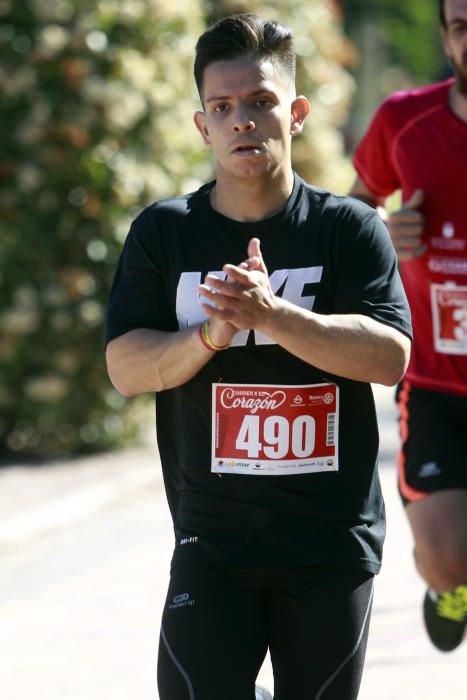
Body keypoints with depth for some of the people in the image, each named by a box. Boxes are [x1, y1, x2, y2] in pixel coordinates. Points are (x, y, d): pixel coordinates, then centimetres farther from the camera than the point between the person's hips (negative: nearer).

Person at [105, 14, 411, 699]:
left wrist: (272, 315, -23)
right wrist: (214, 334, -20)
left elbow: (390, 356, -12)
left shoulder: (350, 227, -1)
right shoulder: (163, 232, 4)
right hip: (212, 536, 1)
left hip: (333, 540, 0)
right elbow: (125, 367, -2)